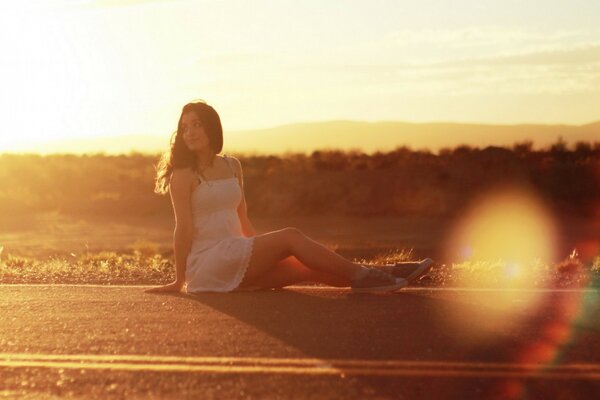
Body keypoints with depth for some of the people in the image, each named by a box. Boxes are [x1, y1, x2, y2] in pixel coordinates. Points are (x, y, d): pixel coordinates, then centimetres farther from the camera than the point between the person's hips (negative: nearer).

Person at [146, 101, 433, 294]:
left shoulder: (232, 166, 16)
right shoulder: (184, 175, -5)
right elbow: (184, 228, -9)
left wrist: (263, 253, 21)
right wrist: (179, 280, -9)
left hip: (235, 264, 6)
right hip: (205, 265, -6)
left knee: (304, 267, -12)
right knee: (291, 237, -17)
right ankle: (363, 276, -18)